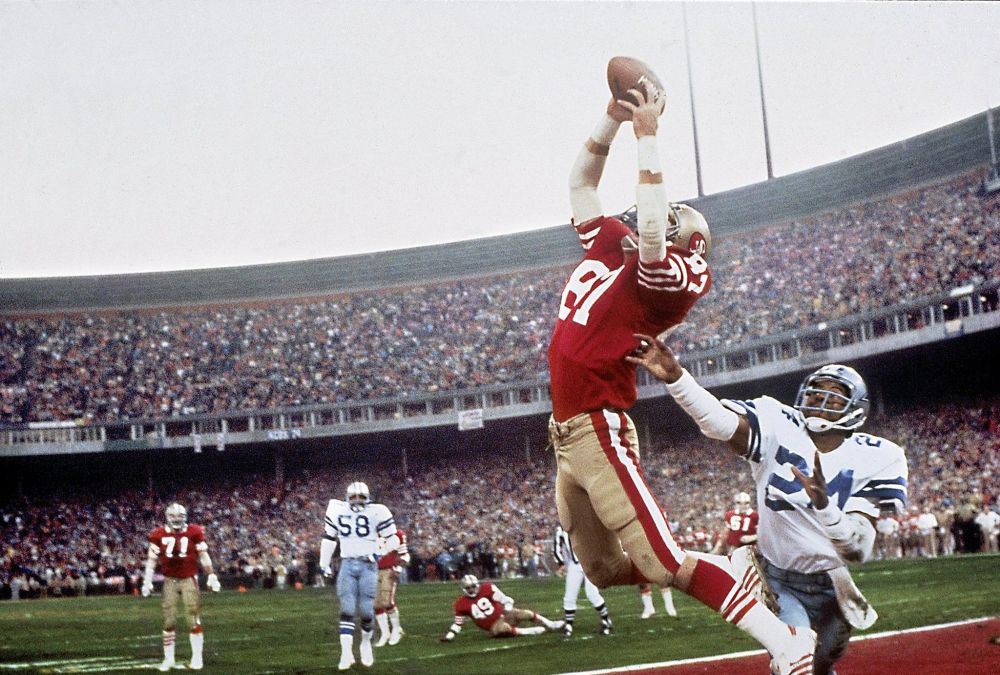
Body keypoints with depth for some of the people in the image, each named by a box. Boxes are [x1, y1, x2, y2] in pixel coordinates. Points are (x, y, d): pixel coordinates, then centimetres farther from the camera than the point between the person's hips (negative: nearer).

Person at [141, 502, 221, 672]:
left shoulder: (194, 533, -3)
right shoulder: (159, 535, -2)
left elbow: (204, 556, 4)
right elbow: (152, 559, 3)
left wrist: (212, 577, 3)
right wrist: (147, 581, -1)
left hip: (189, 580, -1)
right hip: (170, 581, 1)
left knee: (194, 620, -3)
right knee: (169, 621, 2)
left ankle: (197, 657, 5)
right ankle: (168, 658, 11)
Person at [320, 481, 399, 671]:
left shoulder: (376, 512, -2)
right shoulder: (337, 511, 7)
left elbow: (392, 539, 3)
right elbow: (329, 538, 18)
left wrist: (379, 551, -13)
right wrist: (323, 563, 16)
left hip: (368, 564, -2)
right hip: (347, 564, 2)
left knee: (366, 610, -3)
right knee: (346, 610, -7)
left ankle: (366, 643, 23)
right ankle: (346, 652, -10)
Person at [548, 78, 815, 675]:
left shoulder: (667, 275, -10)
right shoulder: (609, 247, 12)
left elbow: (652, 233, -31)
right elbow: (580, 185, 21)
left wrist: (648, 136, -24)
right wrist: (613, 120, 8)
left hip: (600, 431, -9)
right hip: (567, 434, 9)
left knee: (664, 562, -14)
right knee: (604, 570, 16)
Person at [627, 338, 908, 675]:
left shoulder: (872, 459, -14)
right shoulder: (779, 429, -15)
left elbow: (859, 551, -24)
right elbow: (721, 421, -37)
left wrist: (824, 503, -43)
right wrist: (675, 377, -56)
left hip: (829, 589, 3)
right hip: (776, 581, -3)